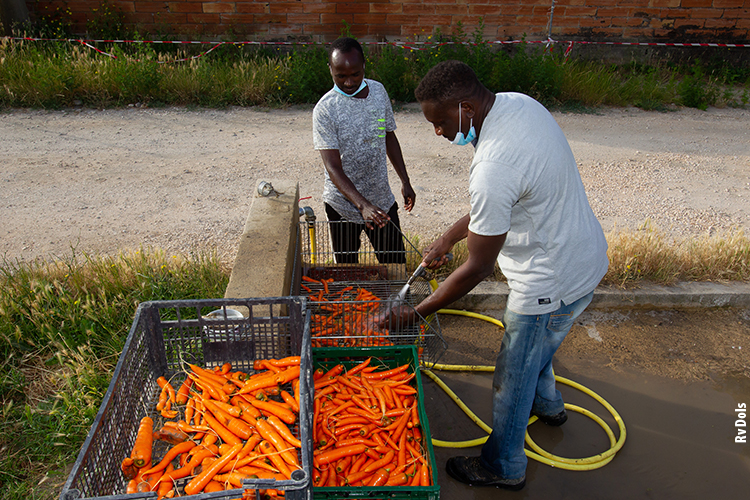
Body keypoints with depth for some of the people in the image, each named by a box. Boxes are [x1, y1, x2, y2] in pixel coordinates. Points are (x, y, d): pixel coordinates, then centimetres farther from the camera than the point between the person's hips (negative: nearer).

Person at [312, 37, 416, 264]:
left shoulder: (378, 91, -1)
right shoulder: (325, 109, -17)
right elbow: (333, 168, -23)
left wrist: (405, 181, 13)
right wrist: (362, 204, -36)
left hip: (382, 199, 4)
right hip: (343, 204, -3)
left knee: (395, 262, 12)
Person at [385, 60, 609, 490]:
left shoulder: (494, 169, -35)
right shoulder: (518, 102, -5)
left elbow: (478, 269, -25)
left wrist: (416, 313, -14)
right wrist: (448, 239, 10)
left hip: (554, 282, -9)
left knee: (513, 377, 12)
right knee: (535, 346, 33)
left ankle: (504, 467, 36)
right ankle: (547, 404, 62)